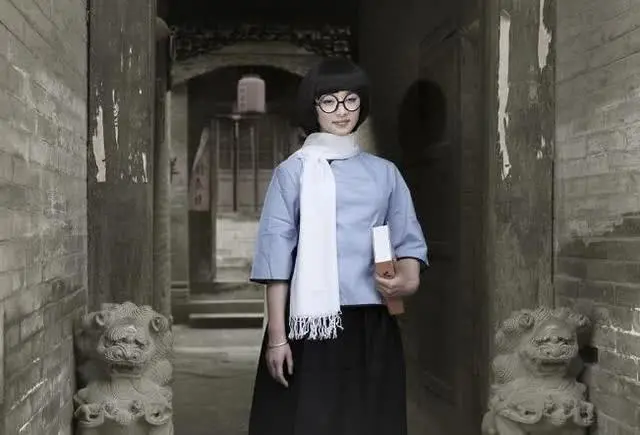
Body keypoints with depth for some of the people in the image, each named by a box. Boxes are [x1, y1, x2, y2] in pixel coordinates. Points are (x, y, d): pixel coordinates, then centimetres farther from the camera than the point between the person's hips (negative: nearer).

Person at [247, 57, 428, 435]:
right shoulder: (293, 171, 1)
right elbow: (276, 254, -3)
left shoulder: (384, 173, 10)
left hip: (372, 325, 3)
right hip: (311, 323, -3)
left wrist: (408, 277, -12)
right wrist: (277, 334, -9)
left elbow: (408, 239, 11)